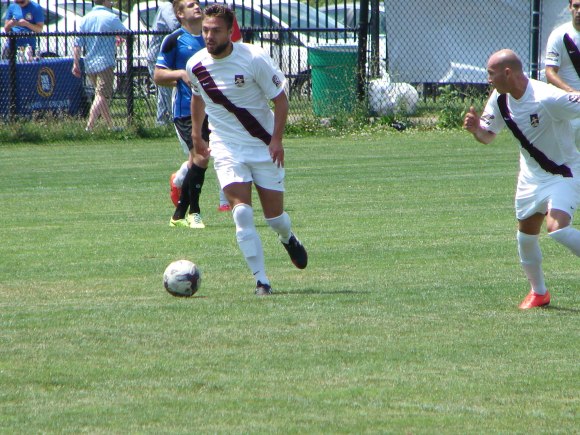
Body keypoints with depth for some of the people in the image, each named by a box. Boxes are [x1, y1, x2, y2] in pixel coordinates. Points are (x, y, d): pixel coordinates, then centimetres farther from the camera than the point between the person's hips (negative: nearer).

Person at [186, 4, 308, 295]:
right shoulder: (196, 65, -4)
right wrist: (196, 134, 21)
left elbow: (280, 99, -9)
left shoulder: (254, 59, -16)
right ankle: (261, 281, -11)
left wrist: (276, 139, -18)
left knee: (274, 216, 5)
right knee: (242, 213, -17)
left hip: (264, 147, -1)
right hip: (226, 148, 2)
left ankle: (288, 239, 43)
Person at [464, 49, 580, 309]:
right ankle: (538, 292, 30)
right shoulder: (499, 99, -5)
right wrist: (475, 128, -16)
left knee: (557, 227, -27)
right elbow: (487, 135, 5)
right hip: (532, 175, 7)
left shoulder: (548, 99, -29)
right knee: (526, 236, 11)